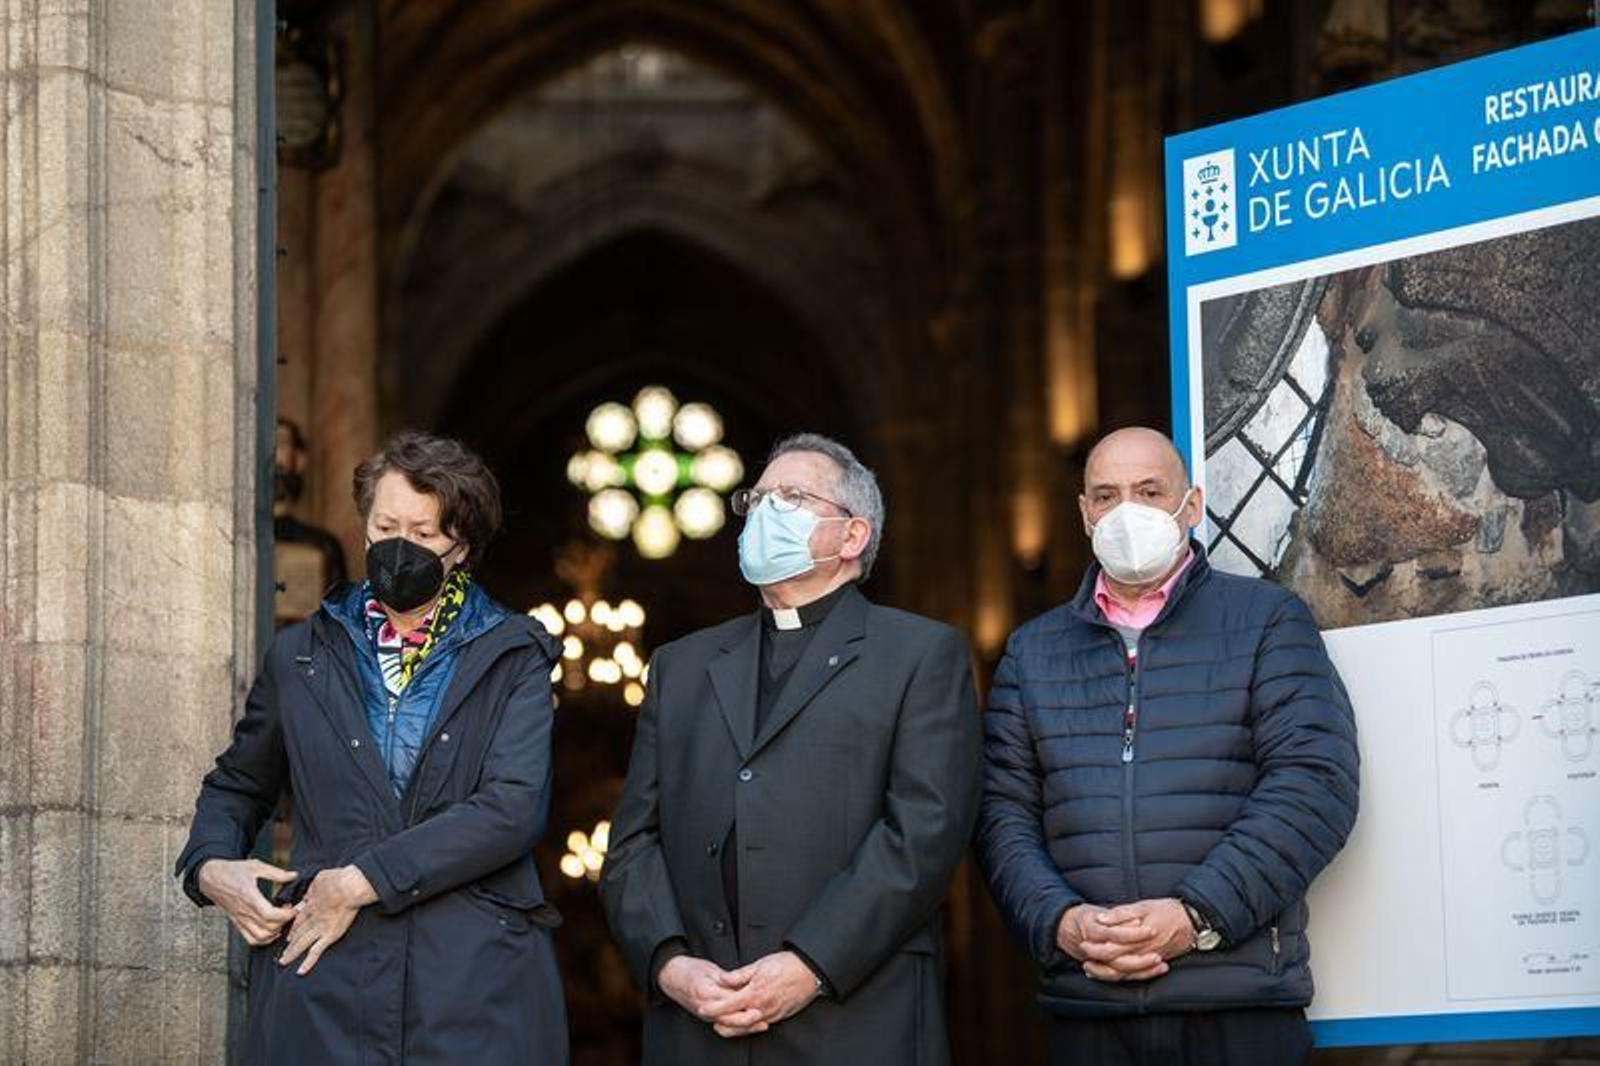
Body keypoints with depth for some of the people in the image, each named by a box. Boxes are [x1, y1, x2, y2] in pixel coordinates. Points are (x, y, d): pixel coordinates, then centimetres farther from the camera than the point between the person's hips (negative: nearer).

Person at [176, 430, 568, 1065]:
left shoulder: (511, 658, 6)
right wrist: (210, 867, 4)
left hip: (479, 989, -2)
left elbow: (514, 808, -7)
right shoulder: (303, 655, 14)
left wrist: (362, 881, -11)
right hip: (322, 990, 2)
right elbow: (235, 787, 26)